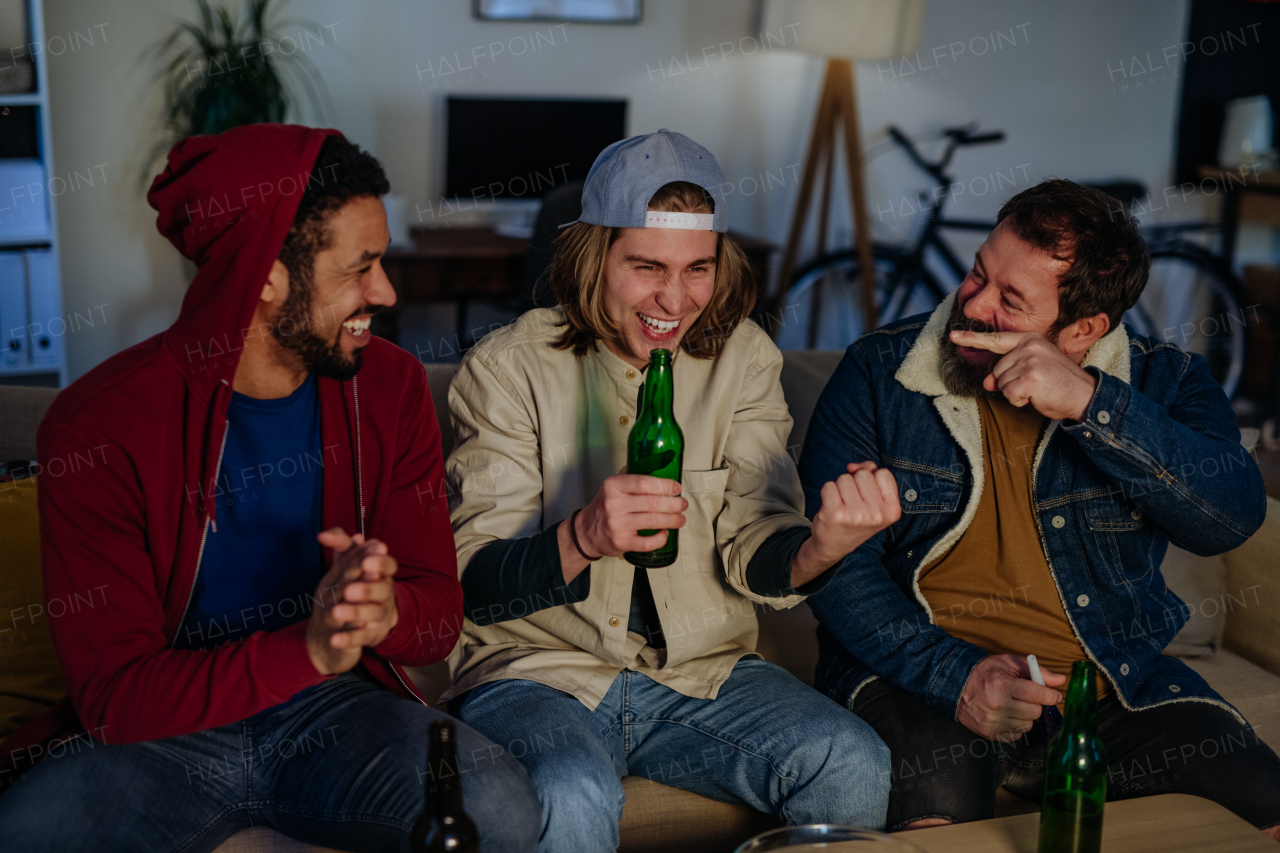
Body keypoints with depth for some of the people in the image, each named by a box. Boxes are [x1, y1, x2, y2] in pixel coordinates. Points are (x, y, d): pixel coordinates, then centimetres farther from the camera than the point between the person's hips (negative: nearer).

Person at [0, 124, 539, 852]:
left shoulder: (390, 385, -2)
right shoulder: (99, 426, -13)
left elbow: (442, 611, -1)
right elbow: (114, 695, -16)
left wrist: (386, 611, -27)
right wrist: (306, 647, -32)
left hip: (335, 709, 3)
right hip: (163, 730, -2)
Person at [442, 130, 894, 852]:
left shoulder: (743, 356, 4)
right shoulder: (507, 367, -6)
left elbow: (751, 556, -3)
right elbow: (476, 584, -10)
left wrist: (818, 548, -28)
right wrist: (583, 539, -31)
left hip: (702, 672, 3)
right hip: (538, 672, -3)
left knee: (853, 764, -22)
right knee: (572, 794, -35)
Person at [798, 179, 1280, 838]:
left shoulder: (1160, 384, 2)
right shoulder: (880, 372, -2)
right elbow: (834, 557, -7)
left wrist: (1091, 405, -27)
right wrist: (955, 673, -20)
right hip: (917, 675, -2)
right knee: (937, 810, -33)